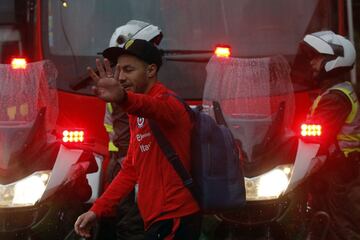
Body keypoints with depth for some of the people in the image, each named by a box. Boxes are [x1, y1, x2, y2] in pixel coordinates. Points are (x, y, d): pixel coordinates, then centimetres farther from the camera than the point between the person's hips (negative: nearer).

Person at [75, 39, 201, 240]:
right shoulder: (137, 115, 16)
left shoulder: (167, 101, -13)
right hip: (157, 220, 10)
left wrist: (123, 98, -60)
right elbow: (131, 169, 20)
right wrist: (97, 210, 13)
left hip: (174, 221, -10)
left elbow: (157, 108, -39)